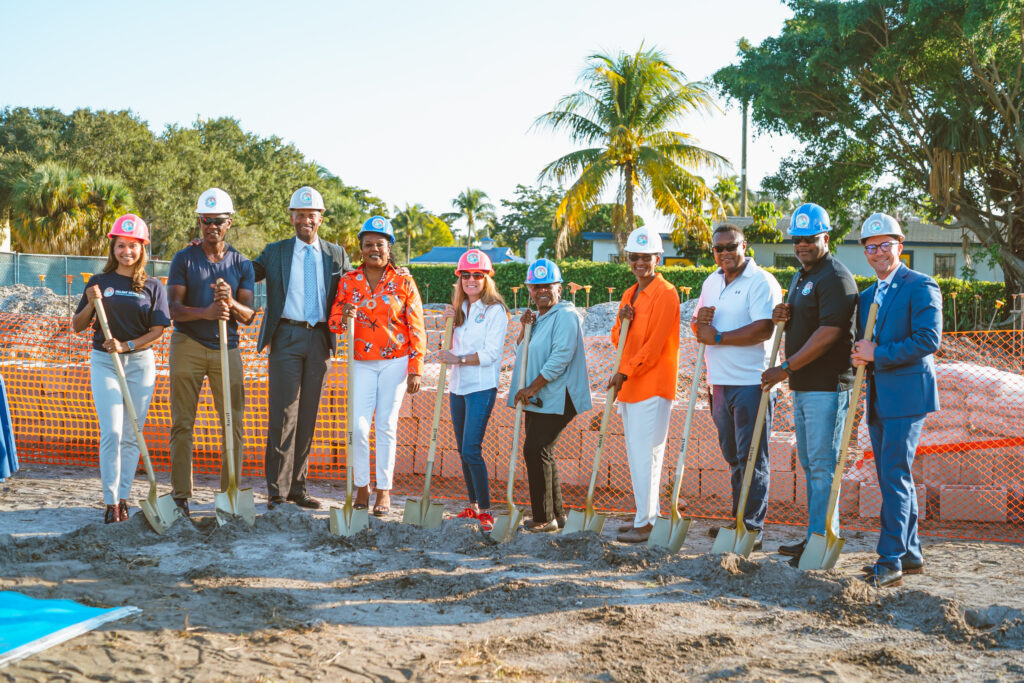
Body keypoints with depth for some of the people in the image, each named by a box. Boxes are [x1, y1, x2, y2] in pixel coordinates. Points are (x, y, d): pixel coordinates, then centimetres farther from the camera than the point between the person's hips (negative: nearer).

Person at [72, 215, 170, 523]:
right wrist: (91, 304, -11)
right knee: (111, 432, -10)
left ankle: (123, 498, 10)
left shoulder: (152, 286, 5)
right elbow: (77, 326, 7)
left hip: (140, 362, 1)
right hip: (104, 361, -1)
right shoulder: (99, 283, 6)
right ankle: (110, 501, -7)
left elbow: (158, 330, -1)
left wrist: (127, 345, -15)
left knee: (131, 435, 2)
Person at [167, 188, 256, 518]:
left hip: (226, 348, 2)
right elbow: (174, 308, -5)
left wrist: (230, 302, -18)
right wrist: (205, 312, -24)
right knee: (182, 423, -1)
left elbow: (248, 315, 3)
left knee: (234, 424, -2)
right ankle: (180, 495, 4)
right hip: (187, 345, -1)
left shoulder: (241, 264, 9)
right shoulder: (184, 259, 4)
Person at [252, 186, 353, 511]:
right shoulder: (275, 252, 9)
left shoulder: (336, 254, 13)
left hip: (319, 339, 2)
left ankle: (298, 486, 14)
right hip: (286, 337, -2)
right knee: (283, 414, -7)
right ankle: (277, 490, -3)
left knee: (308, 415, 6)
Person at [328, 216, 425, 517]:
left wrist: (415, 370, -7)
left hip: (395, 362, -1)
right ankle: (362, 486, 11)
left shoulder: (403, 282, -2)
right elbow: (334, 323, 5)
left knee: (386, 426, 2)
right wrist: (344, 317, -20)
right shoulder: (348, 281, 4)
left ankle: (384, 490, 11)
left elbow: (416, 328, -2)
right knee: (359, 426, -5)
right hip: (362, 364, 2)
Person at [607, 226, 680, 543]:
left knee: (645, 453, -10)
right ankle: (648, 514, 20)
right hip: (629, 386, 9)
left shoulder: (666, 293, -10)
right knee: (637, 453, 12)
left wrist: (626, 372, -18)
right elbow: (618, 341, 17)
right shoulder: (629, 295, 16)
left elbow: (654, 344, -16)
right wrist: (623, 321, -3)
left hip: (653, 385, -9)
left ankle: (644, 523, -6)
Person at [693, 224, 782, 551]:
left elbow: (763, 329, -20)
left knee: (753, 457, -4)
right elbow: (700, 328, 23)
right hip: (720, 381, 8)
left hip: (751, 380, -8)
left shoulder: (761, 282, -9)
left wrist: (718, 337, -15)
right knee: (733, 456, 14)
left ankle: (753, 526, -1)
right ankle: (738, 519, 23)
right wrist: (699, 322, -2)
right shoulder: (711, 283, 16)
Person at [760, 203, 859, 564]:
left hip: (827, 385, -10)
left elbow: (828, 333, -22)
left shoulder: (835, 277, -13)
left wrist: (786, 368, -19)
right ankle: (817, 536, 23)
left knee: (822, 463, -7)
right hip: (802, 385, 10)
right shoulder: (800, 277, 19)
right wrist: (782, 316, 6)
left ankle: (822, 539, -3)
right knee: (810, 463, 14)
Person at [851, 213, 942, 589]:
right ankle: (910, 554, 22)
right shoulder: (867, 296, 18)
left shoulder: (920, 287, -8)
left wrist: (878, 354, -17)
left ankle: (891, 560, -8)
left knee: (895, 477, -11)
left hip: (907, 395, -8)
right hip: (879, 398, 9)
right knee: (893, 478, 13)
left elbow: (929, 339, -18)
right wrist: (859, 356, -2)